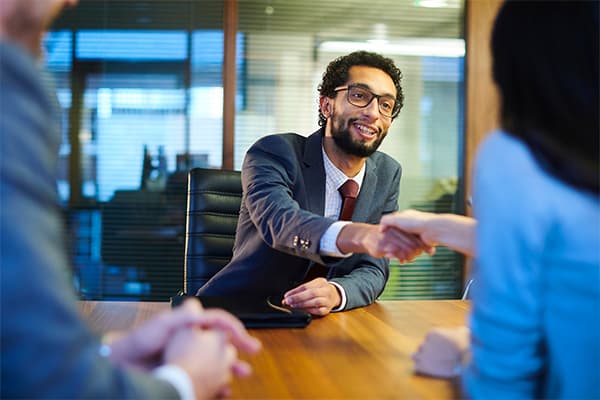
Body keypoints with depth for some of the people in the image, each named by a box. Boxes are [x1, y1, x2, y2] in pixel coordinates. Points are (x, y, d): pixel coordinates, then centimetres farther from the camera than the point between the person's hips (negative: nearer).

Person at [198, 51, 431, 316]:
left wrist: (335, 293, -27)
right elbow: (278, 222, -32)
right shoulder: (273, 152, -12)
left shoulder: (387, 175, 2)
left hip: (317, 325, 5)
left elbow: (373, 270, -3)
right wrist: (360, 236, -51)